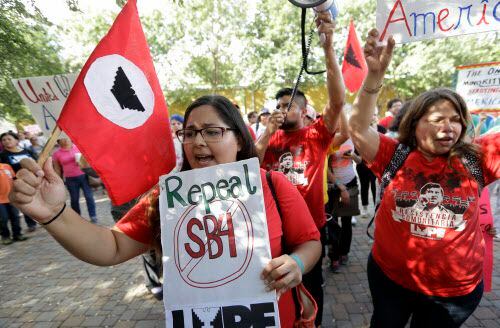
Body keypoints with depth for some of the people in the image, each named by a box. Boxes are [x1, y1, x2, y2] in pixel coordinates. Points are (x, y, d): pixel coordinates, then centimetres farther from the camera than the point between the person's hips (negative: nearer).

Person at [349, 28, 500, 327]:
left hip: (457, 289, 2)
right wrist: (375, 75, -35)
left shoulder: (475, 158, -8)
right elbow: (358, 128, -24)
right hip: (390, 277, -1)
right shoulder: (395, 154, -13)